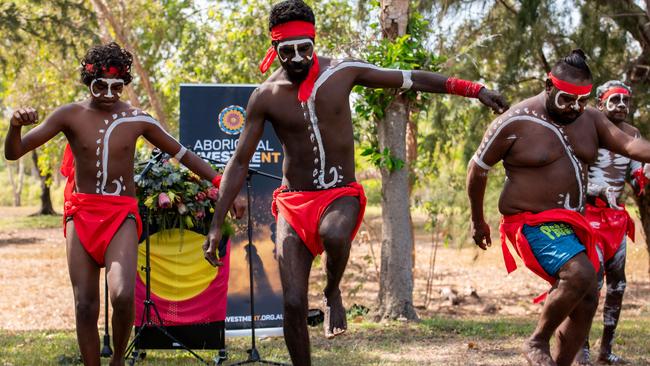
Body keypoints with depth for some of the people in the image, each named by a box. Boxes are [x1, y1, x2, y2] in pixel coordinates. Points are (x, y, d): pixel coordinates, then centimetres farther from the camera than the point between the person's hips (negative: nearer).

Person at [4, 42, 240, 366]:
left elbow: (181, 153, 11)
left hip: (122, 214, -1)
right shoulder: (70, 115, -1)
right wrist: (16, 125, -26)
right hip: (81, 214, 1)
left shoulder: (137, 120, 1)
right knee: (85, 305, -1)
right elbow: (13, 153, -4)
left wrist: (220, 181, 2)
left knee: (123, 295, -22)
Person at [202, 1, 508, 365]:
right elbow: (240, 162, 1)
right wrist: (217, 223, -4)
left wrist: (474, 89, -2)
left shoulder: (342, 72, -4)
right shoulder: (265, 97, -4)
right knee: (293, 303, -9)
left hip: (341, 195, -1)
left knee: (334, 234, -37)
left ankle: (333, 294, -5)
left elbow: (412, 79, 2)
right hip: (294, 202, 1)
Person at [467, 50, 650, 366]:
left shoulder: (589, 118, 4)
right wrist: (477, 220, 6)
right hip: (532, 223, -8)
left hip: (572, 222, 8)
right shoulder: (515, 123, -13)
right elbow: (478, 168, -2)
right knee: (581, 275, -28)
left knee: (586, 302, 8)